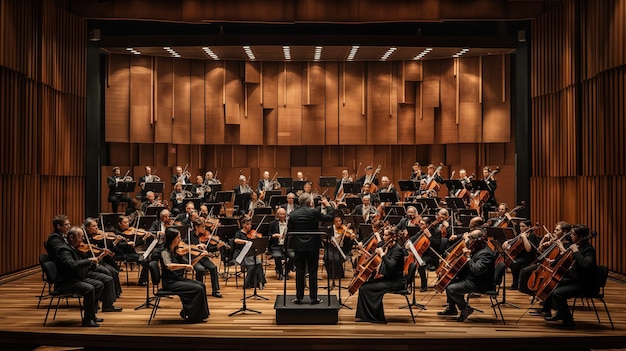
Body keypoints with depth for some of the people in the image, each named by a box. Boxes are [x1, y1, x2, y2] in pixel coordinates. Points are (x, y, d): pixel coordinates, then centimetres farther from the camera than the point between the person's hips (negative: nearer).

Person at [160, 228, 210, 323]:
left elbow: (189, 265, 16)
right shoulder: (165, 252, -13)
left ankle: (199, 315, -1)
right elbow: (169, 266, -32)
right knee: (198, 289, -19)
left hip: (179, 279, 7)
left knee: (201, 285, -10)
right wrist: (185, 265, -32)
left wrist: (200, 256, 7)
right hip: (170, 282, -7)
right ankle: (188, 315, -4)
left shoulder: (177, 251, 9)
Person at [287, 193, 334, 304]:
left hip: (298, 246, 2)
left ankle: (299, 297, 9)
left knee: (299, 272, 8)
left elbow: (289, 231, 2)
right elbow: (330, 218, -2)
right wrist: (328, 205, 12)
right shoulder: (314, 212, -10)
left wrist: (290, 246, 15)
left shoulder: (293, 214, -1)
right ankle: (313, 297, 8)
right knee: (313, 272, 5)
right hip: (313, 246, -2)